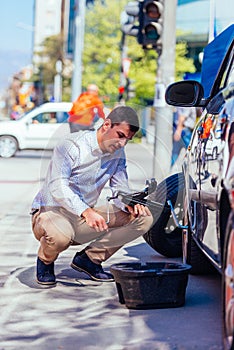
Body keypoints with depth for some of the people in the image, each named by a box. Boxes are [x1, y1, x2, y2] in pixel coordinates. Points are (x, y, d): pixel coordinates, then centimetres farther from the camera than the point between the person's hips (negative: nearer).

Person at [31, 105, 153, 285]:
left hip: (85, 218, 6)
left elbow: (120, 189, 5)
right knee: (59, 235, -43)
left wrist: (130, 204, -21)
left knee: (144, 218, -8)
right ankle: (45, 261, -3)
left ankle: (89, 258, 0)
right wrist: (86, 211, -43)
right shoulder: (72, 145, -18)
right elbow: (57, 186, -27)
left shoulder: (118, 154, 3)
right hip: (51, 212, -6)